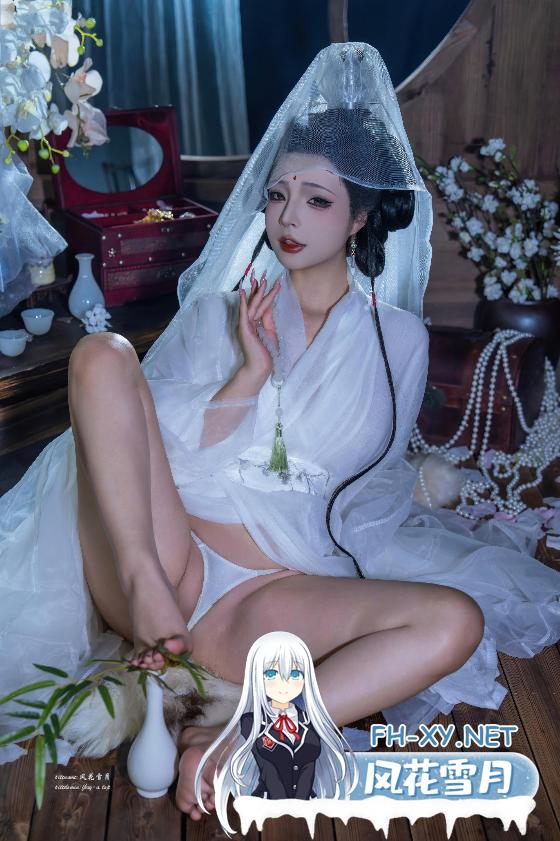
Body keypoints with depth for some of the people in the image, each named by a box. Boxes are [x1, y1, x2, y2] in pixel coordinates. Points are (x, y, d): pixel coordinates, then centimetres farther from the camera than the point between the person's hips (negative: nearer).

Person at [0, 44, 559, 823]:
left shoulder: (398, 339, 11)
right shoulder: (219, 306, 12)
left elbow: (370, 494, 15)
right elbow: (151, 444, 4)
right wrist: (249, 377, -8)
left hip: (273, 597, 0)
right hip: (154, 563, 1)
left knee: (454, 619, -25)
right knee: (103, 353, -19)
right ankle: (147, 596, -26)